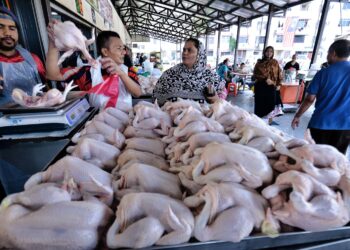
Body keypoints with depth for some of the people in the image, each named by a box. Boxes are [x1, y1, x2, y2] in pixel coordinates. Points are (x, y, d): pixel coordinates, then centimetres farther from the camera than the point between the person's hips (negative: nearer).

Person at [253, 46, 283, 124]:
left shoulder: (275, 62, 7)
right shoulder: (259, 62, 3)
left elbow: (279, 74, 9)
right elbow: (255, 75, -5)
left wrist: (278, 84, -3)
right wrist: (265, 79, -16)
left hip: (271, 86, 1)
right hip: (260, 86, -1)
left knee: (271, 103, -2)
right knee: (260, 104, 2)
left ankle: (270, 120, 10)